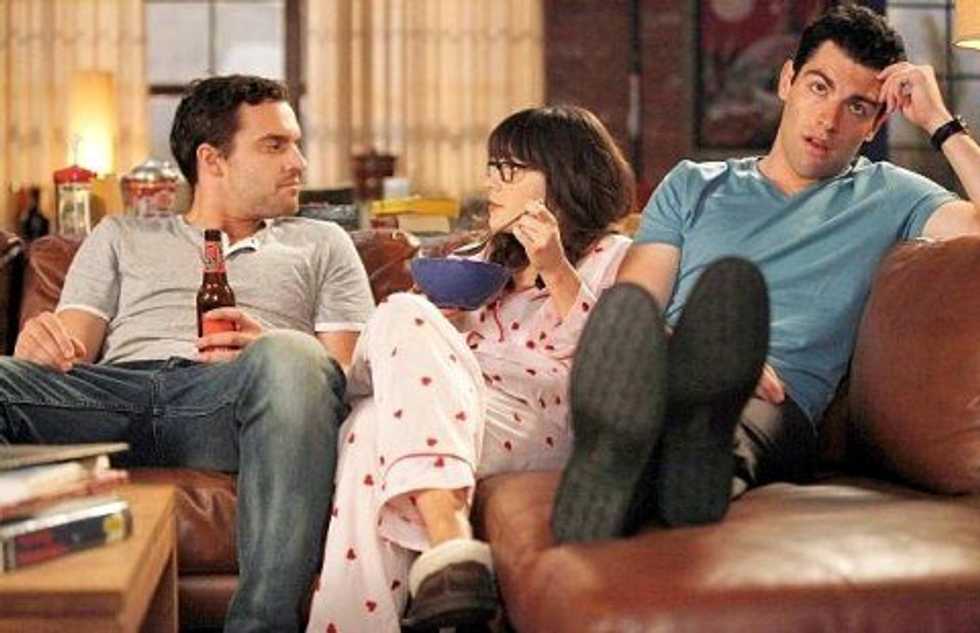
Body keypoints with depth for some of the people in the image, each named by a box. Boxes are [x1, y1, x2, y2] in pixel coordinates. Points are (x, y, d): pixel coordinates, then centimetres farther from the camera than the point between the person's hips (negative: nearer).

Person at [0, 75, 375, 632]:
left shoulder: (322, 244, 28)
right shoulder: (121, 237, 31)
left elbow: (348, 372, 14)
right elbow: (70, 352, 18)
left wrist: (269, 353, -9)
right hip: (116, 390, 1)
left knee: (291, 356, -37)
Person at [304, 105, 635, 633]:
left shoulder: (612, 257, 18)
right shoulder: (488, 262, 35)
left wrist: (556, 272, -7)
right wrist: (443, 314, 8)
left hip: (535, 423, -5)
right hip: (456, 406, 5)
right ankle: (450, 548, -44)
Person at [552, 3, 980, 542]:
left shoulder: (886, 198, 23)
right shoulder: (694, 186, 27)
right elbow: (626, 318, 11)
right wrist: (706, 356, -10)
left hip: (778, 404, -1)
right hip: (665, 383, 2)